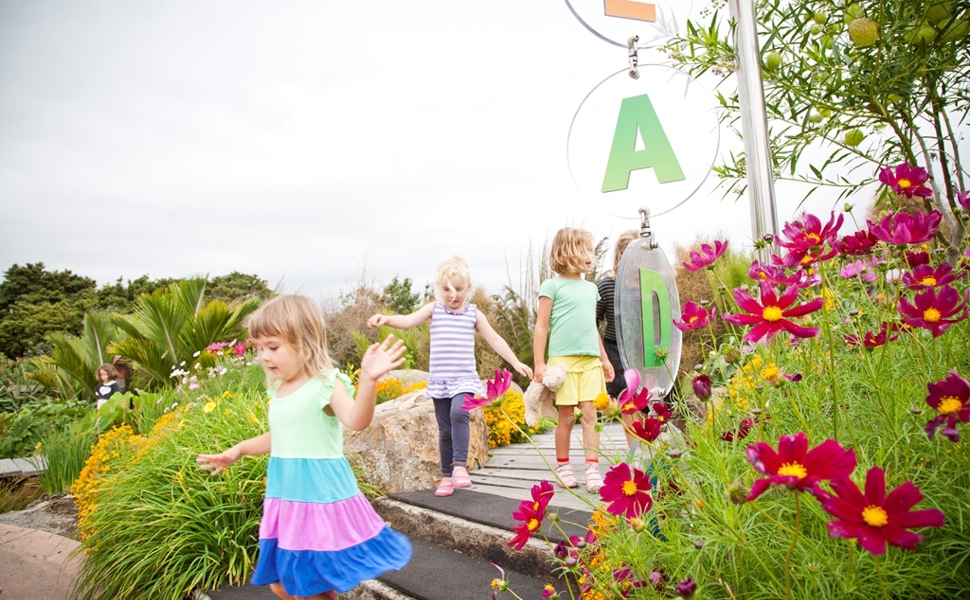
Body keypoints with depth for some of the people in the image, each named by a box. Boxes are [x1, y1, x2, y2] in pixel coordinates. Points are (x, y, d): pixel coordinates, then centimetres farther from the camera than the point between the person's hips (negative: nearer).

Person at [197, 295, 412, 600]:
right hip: (286, 500, 8)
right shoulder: (279, 389, 8)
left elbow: (356, 420, -35)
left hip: (321, 497, -8)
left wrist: (368, 380, -50)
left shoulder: (326, 384, -16)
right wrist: (239, 450, 23)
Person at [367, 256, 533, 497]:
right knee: (445, 430, 6)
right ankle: (447, 476, 19)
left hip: (464, 379, -1)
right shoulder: (433, 309, 4)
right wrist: (386, 318, -30)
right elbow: (408, 320, -10)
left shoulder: (474, 314, 5)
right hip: (439, 380, 1)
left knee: (459, 413, -27)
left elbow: (494, 340, 8)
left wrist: (515, 362, 3)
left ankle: (460, 465, -19)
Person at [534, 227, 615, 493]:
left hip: (591, 361, 5)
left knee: (590, 414, -1)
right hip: (563, 359, -5)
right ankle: (562, 465, 19)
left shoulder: (591, 288, 16)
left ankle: (592, 468, 3)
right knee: (567, 416, 3)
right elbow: (542, 326, -4)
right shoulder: (552, 286, -2)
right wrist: (539, 362, -8)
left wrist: (604, 359, 23)